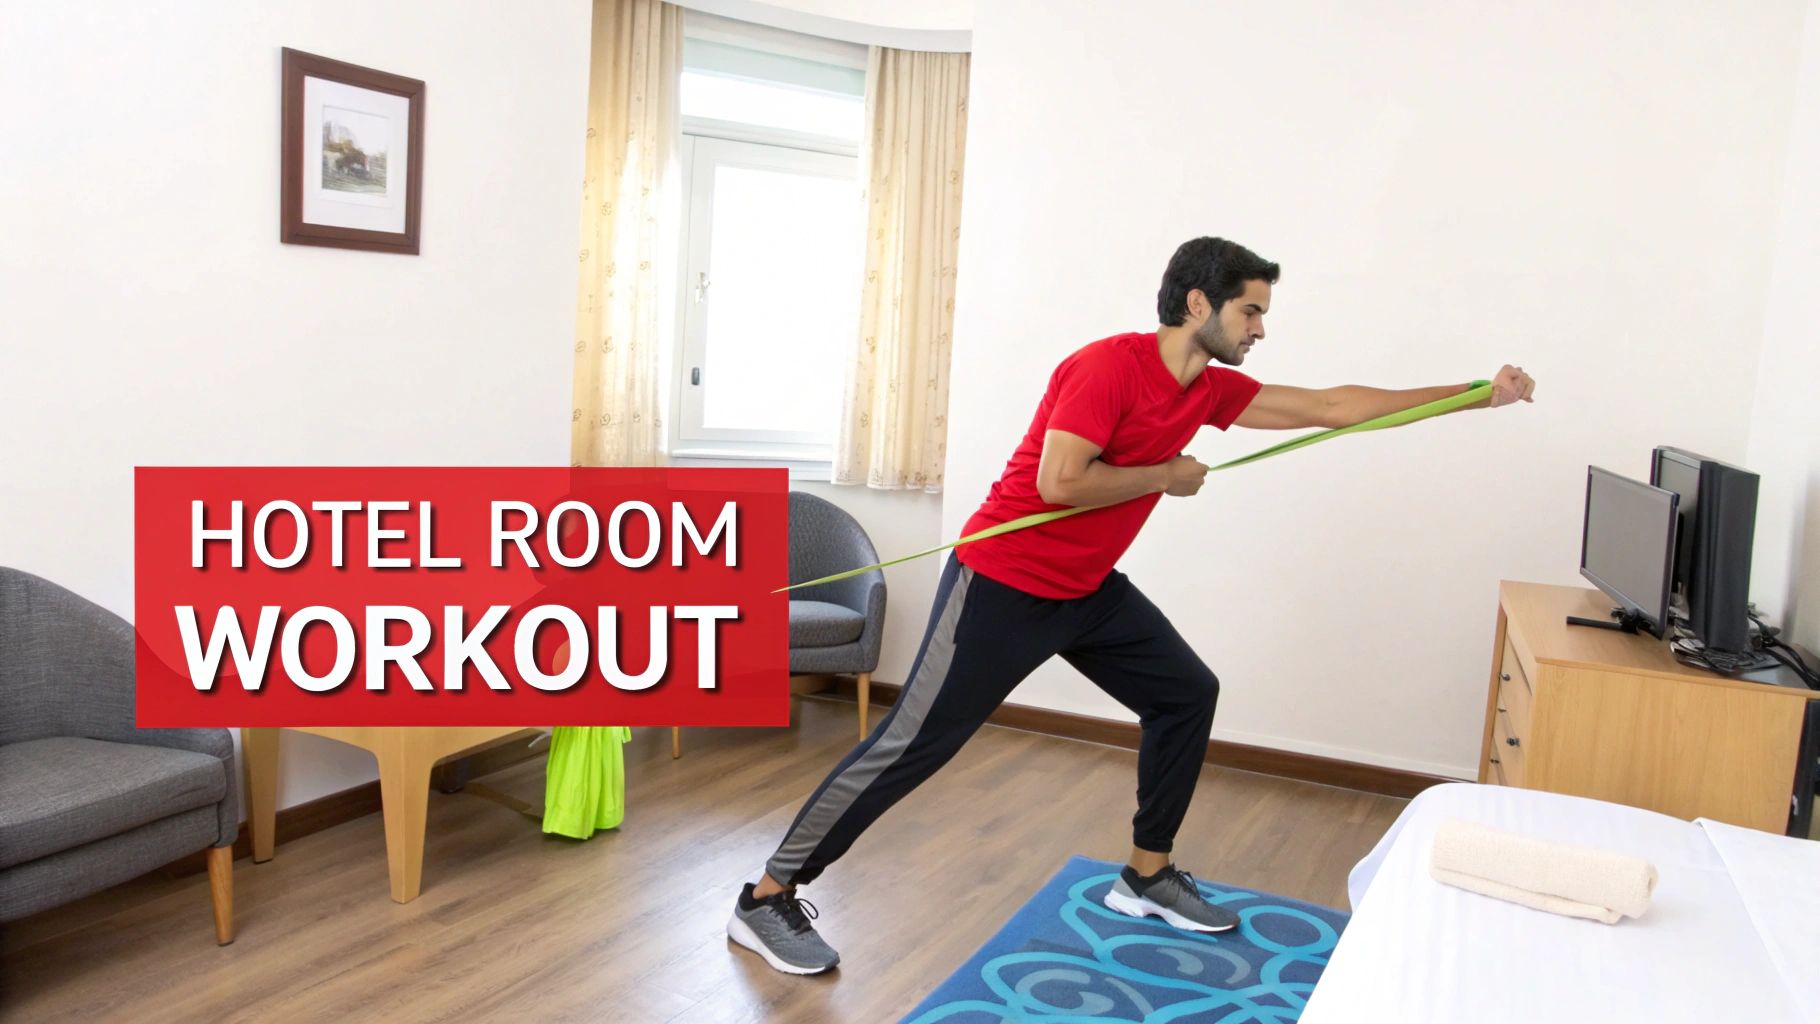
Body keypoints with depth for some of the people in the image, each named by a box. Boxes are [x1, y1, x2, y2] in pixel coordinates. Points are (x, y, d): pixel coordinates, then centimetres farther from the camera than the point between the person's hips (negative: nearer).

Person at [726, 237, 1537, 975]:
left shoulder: (1211, 388, 5)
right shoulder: (1110, 365, -20)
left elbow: (1332, 407, 10)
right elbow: (1057, 482, -28)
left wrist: (1478, 393, 12)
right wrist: (1168, 475, -15)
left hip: (1089, 589, 9)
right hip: (1003, 585, -9)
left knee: (1188, 693, 12)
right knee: (915, 742, -8)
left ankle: (1146, 876, 26)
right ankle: (767, 897, 3)